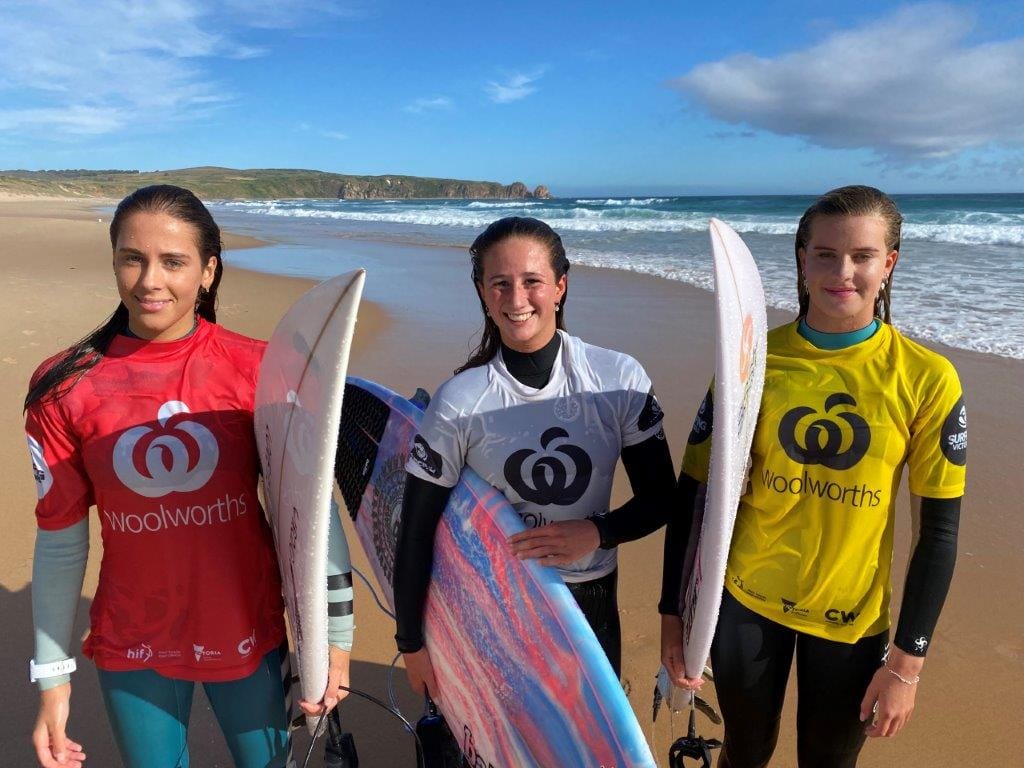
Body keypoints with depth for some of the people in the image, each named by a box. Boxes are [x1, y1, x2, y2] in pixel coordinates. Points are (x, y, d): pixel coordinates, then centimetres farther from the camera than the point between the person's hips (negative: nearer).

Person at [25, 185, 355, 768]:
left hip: (249, 633, 0)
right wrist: (53, 676, 3)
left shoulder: (257, 369, -13)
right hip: (132, 649, 1)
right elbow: (60, 540, -2)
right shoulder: (65, 388, -9)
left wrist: (334, 636, -8)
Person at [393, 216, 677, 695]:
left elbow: (660, 498, -3)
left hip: (590, 603, 2)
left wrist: (598, 531, -21)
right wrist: (411, 642, -1)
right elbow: (416, 532, -6)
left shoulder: (619, 379, -11)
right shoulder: (460, 402, -14)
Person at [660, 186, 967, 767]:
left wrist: (908, 661, -4)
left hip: (854, 616, 0)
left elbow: (940, 532, -6)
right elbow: (695, 494, -5)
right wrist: (673, 611, -2)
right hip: (745, 601, 1)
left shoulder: (927, 379, -11)